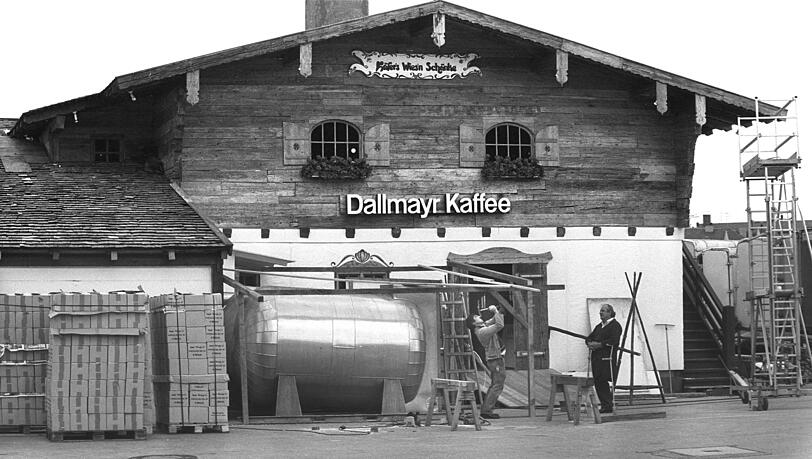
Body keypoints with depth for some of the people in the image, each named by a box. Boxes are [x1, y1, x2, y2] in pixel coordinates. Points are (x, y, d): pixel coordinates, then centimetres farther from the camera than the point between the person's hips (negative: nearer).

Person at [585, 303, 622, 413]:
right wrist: (590, 343, 2)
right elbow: (589, 338, 25)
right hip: (596, 358, 8)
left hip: (607, 358, -8)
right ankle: (604, 405, 10)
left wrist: (599, 345, -15)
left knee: (603, 382, -12)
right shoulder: (599, 326, 23)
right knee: (598, 383, 5)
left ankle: (608, 406, -7)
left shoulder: (615, 325, -4)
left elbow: (613, 341, -17)